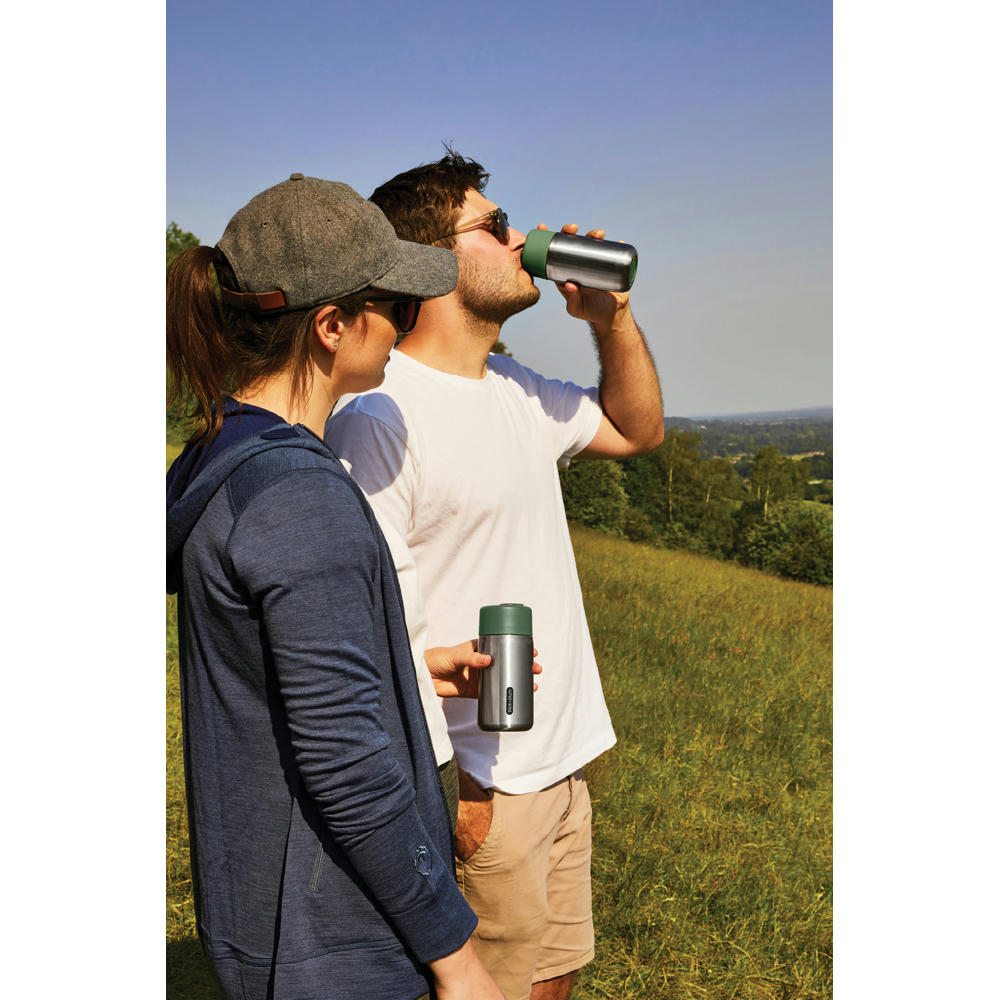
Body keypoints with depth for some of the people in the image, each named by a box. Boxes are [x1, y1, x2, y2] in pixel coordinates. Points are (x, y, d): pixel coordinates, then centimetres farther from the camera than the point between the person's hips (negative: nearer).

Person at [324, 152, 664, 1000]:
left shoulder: (514, 390, 9)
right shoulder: (378, 415, -19)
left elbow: (638, 431, 22)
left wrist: (611, 318, 5)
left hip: (562, 762, 8)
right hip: (481, 786, -8)